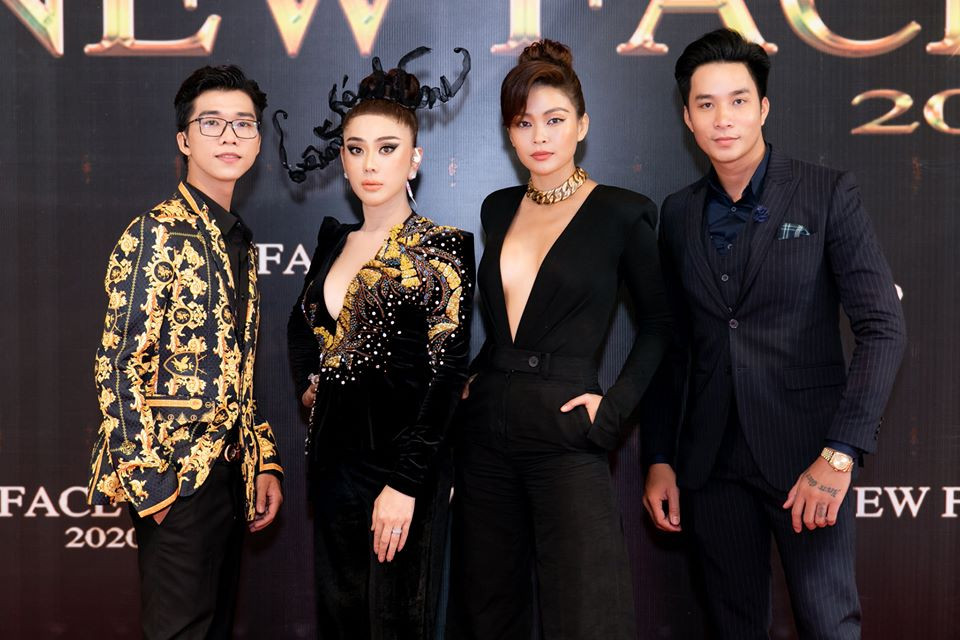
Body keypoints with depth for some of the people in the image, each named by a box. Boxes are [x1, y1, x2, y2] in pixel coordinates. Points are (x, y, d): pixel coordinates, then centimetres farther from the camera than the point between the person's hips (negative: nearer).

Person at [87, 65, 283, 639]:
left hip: (233, 470, 8)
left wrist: (265, 461, 12)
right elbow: (119, 366, -14)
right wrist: (149, 482, -16)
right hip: (178, 474, -8)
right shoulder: (156, 235, -10)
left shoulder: (240, 242, 14)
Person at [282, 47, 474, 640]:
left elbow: (447, 371, -15)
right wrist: (307, 379, 7)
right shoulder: (335, 238, 9)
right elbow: (303, 322, 25)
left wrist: (404, 481, -19)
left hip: (399, 464, -6)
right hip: (332, 457, 6)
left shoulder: (442, 248, -9)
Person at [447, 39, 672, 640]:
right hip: (486, 432, 5)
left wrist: (615, 406, -6)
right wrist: (472, 377, 8)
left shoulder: (620, 213, -4)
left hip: (564, 433, -5)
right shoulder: (498, 209, 11)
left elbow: (660, 321, 3)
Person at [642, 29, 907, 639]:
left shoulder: (828, 194, -4)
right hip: (712, 463, 4)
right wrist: (659, 459, 7)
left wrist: (840, 453, -16)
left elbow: (884, 328, -8)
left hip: (805, 454, -3)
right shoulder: (679, 214, 8)